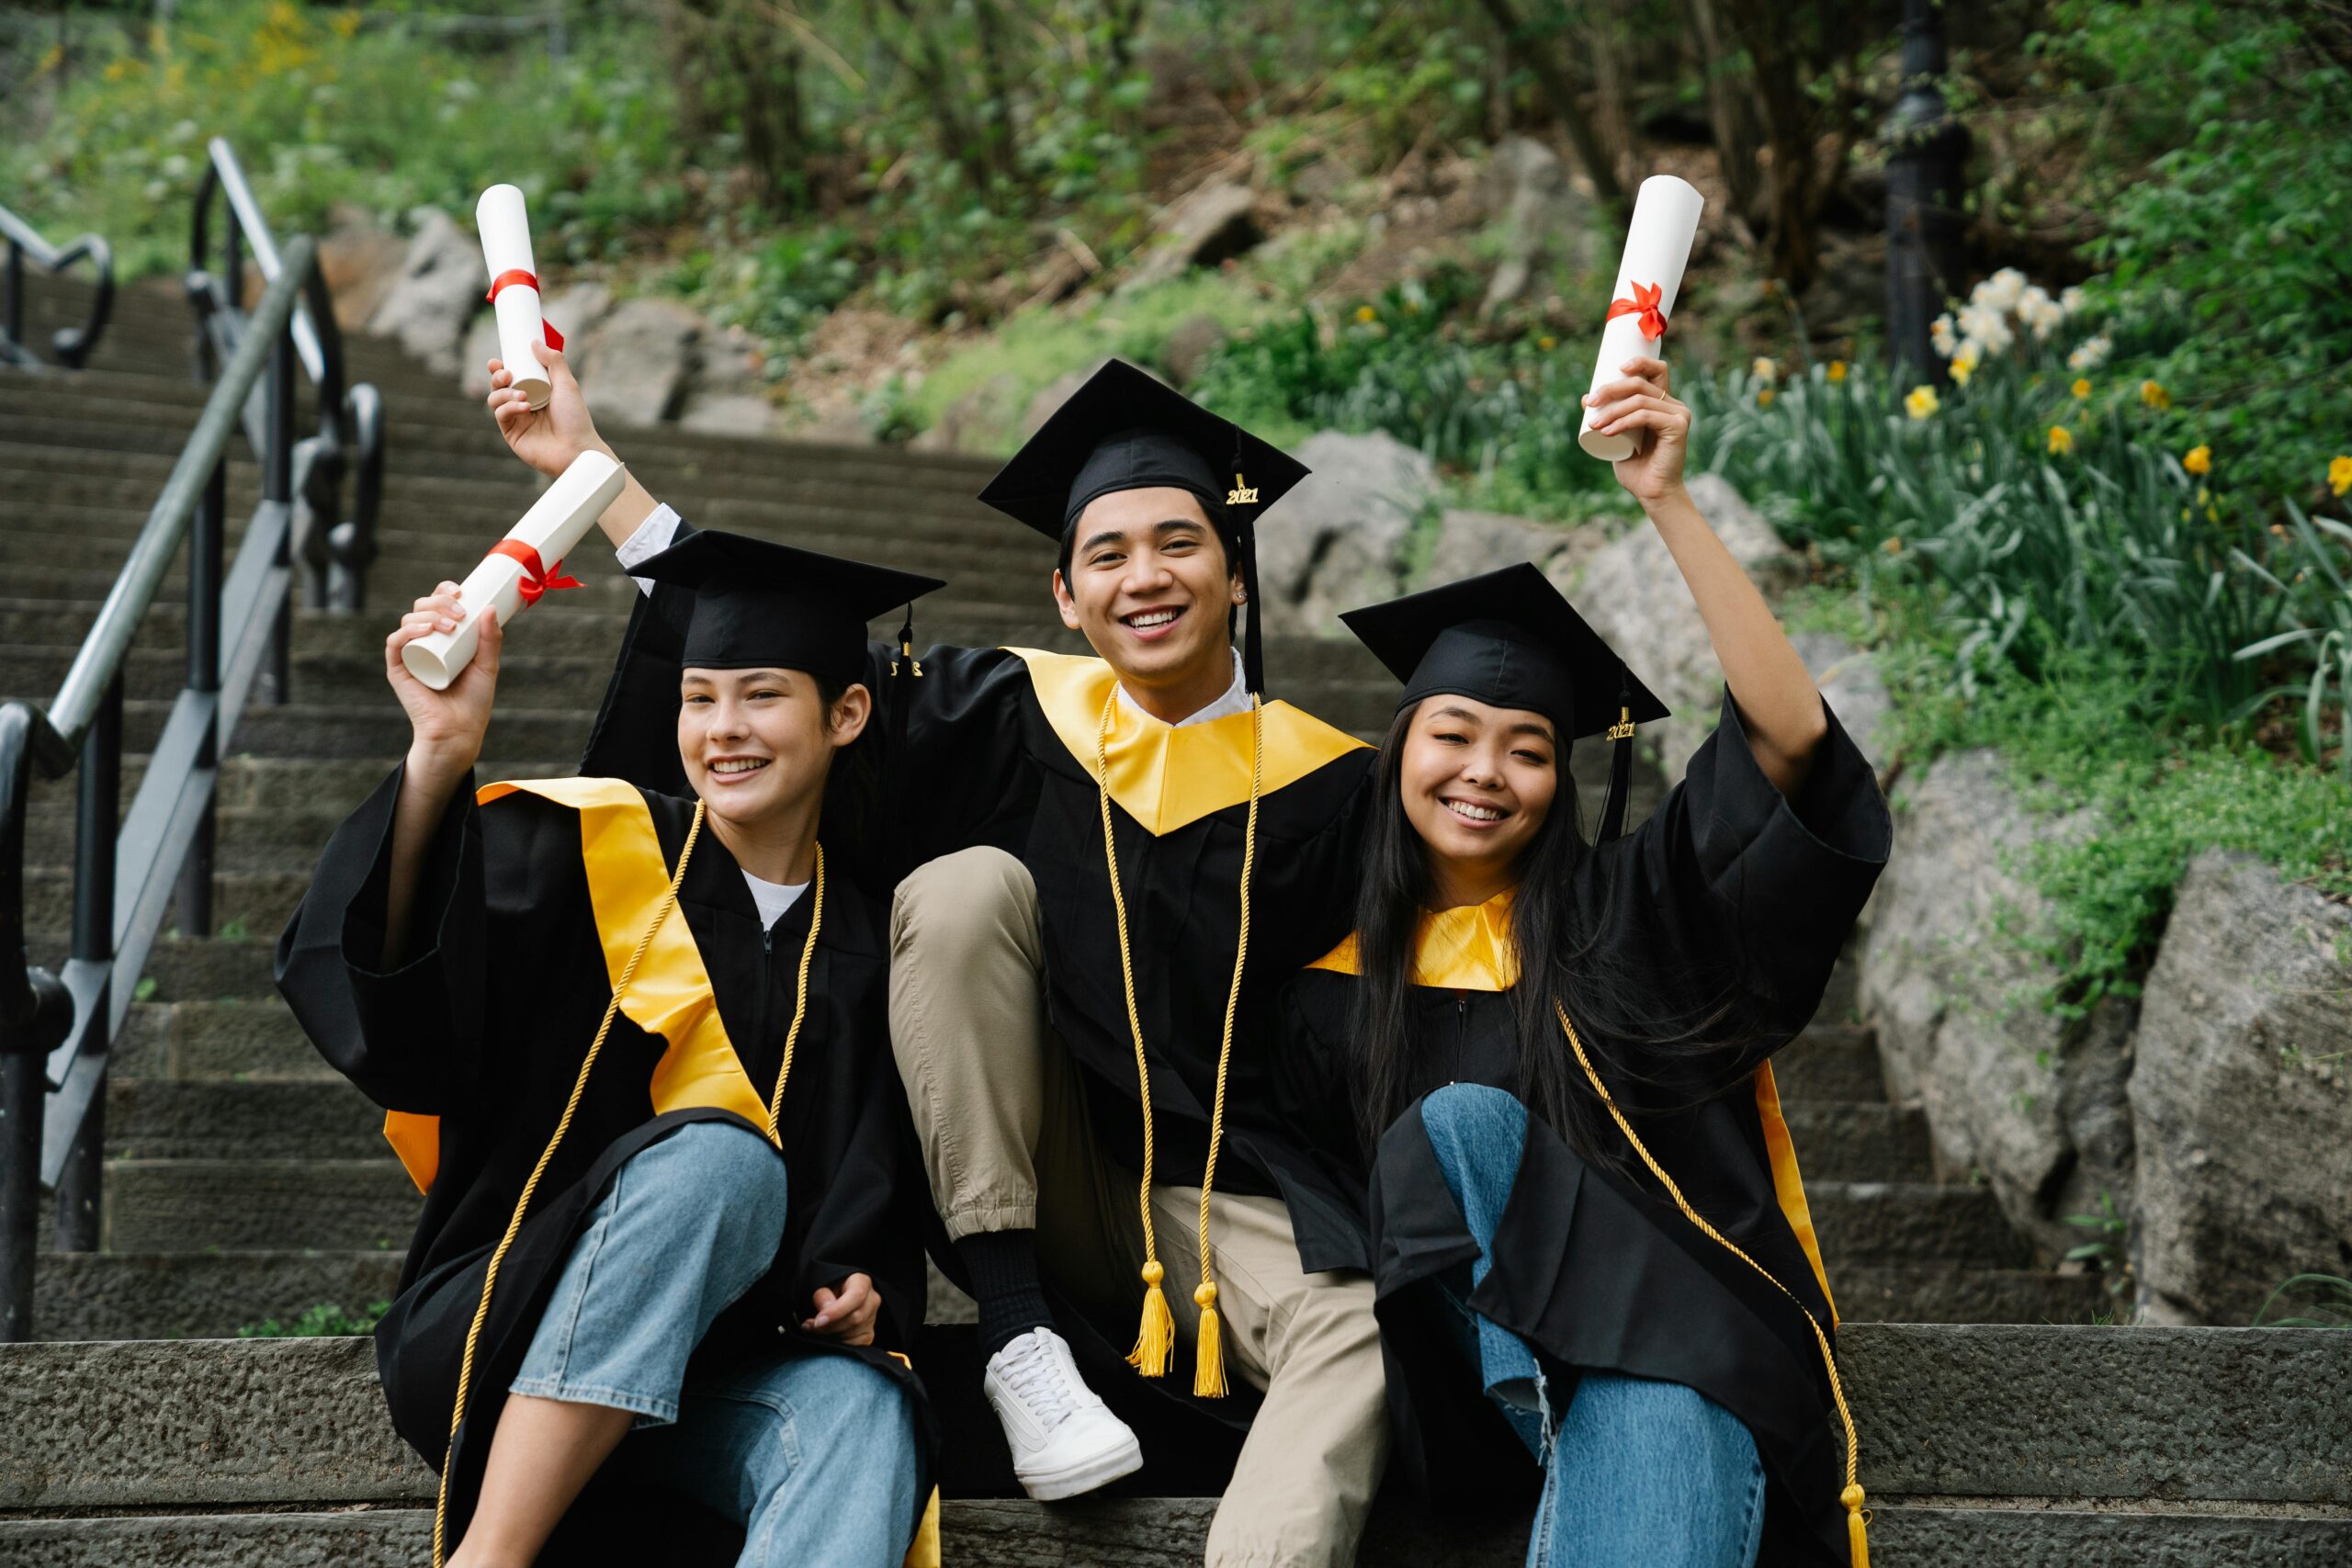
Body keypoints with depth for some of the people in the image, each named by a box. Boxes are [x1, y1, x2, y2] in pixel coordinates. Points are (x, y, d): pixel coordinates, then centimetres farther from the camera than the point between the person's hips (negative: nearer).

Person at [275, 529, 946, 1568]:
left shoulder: (861, 949, 12)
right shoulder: (588, 852, 1)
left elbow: (879, 1208, 18)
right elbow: (382, 1008, -15)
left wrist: (868, 1299, -5)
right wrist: (440, 755, -27)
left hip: (704, 1382, 3)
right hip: (501, 1335, -3)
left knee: (862, 1412, -32)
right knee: (721, 1153, -32)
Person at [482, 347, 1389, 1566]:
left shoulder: (1320, 781, -1)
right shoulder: (1018, 722, 3)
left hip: (1228, 1192, -1)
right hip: (1035, 1183, 2)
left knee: (1366, 1334, -33)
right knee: (967, 883, -20)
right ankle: (1016, 1334, -21)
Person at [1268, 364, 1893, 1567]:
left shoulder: (1629, 910, 1)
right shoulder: (1341, 984, 10)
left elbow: (1790, 732, -13)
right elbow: (1328, 1202, 16)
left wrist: (1668, 505, -18)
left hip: (1676, 1342, -2)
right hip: (1484, 1357, 2)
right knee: (1460, 1120, -26)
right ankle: (1562, 1435, -27)